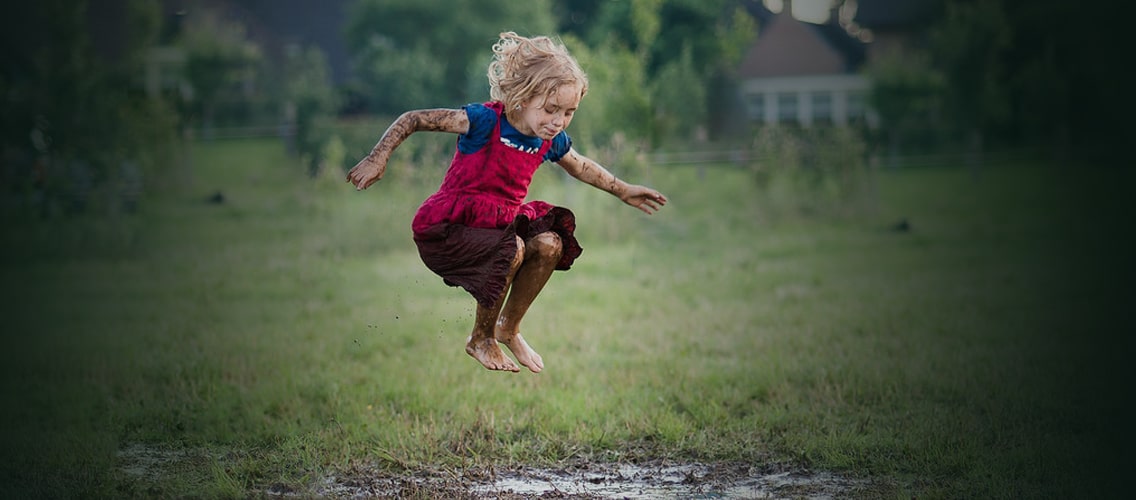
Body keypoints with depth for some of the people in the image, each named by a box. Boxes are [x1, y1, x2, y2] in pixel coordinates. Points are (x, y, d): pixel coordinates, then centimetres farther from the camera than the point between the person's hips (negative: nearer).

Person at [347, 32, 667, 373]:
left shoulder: (551, 141, -1)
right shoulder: (486, 121, -22)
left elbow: (581, 167, 24)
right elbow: (412, 120, -17)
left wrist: (623, 191, 26)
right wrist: (377, 159, -23)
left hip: (498, 221, 7)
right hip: (443, 227, -7)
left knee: (550, 244, -13)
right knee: (512, 251, -29)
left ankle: (509, 328, 9)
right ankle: (481, 339, -5)